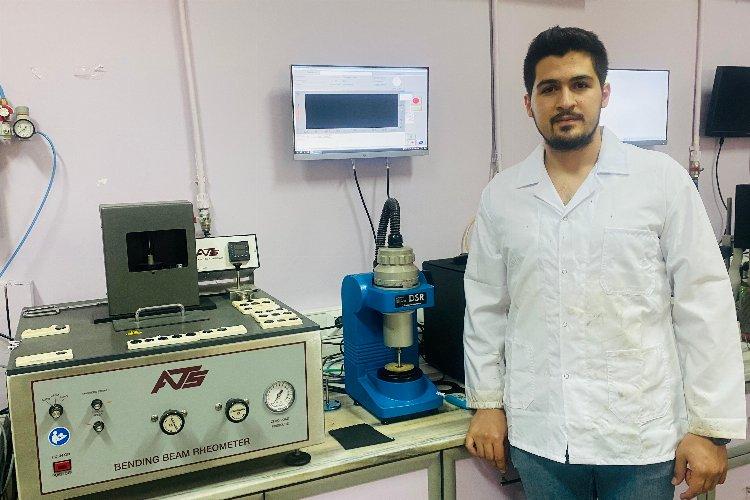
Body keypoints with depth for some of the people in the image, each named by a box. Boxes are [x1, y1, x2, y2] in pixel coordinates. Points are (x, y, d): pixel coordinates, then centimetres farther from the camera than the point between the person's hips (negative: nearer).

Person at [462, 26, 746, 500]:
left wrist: (710, 428, -6)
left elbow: (705, 307, -5)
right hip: (538, 437, 2)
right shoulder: (501, 195, 1)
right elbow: (486, 307, 8)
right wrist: (487, 402, 7)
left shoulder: (663, 180, -5)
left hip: (641, 436, -1)